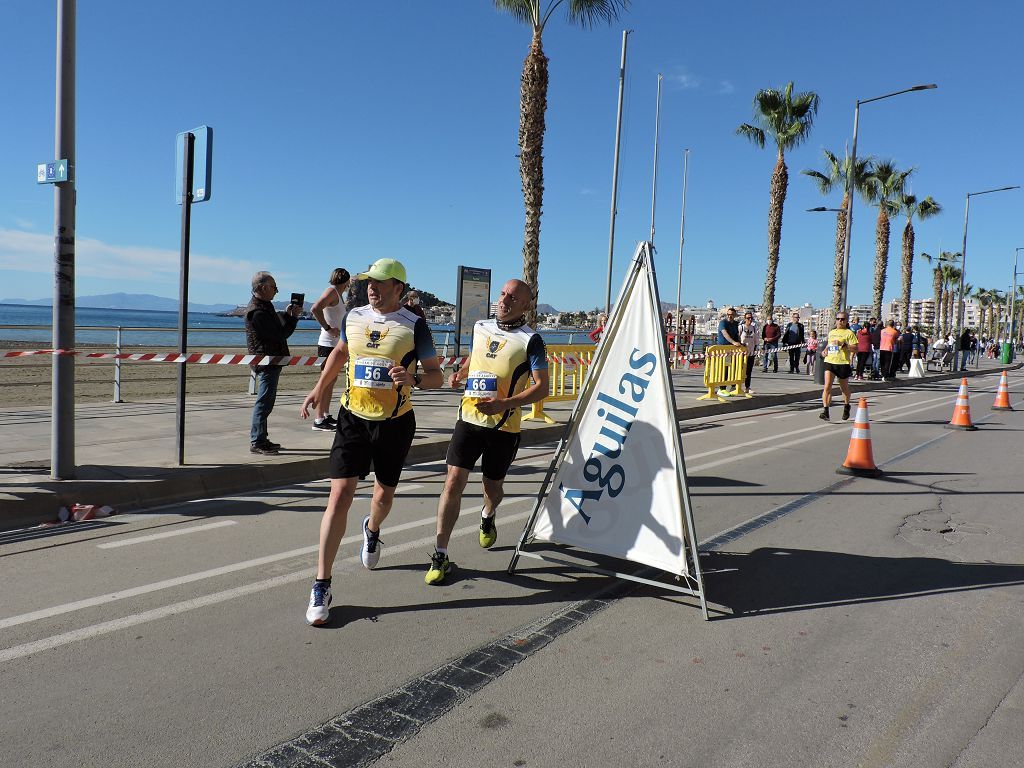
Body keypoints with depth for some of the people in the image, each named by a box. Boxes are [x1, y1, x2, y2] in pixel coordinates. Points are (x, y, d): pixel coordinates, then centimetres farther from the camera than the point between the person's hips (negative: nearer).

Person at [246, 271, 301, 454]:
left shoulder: (263, 307, 16)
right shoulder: (257, 312, -18)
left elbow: (275, 326, 19)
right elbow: (280, 334, -19)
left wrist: (287, 314, 7)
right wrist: (293, 317, -8)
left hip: (270, 362, 11)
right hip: (266, 362, -11)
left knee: (266, 401, 15)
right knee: (264, 402, -6)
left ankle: (260, 439, 23)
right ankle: (257, 442, 0)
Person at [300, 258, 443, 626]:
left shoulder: (414, 325, -8)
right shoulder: (353, 317, 4)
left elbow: (436, 375, -7)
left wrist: (413, 378, -28)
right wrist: (319, 388, 20)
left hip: (395, 423, -1)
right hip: (353, 418, 2)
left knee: (384, 493, 13)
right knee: (340, 495, -9)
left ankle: (372, 530, 52)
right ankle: (321, 586, -4)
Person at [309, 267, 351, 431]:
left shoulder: (337, 294, 16)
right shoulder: (332, 291, -11)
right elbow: (315, 309, -27)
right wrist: (328, 328, -24)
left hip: (336, 343, 10)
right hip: (328, 344, -10)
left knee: (331, 381, 15)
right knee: (326, 381, -9)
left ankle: (326, 416, 23)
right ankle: (319, 420, -7)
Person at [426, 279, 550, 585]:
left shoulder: (530, 340, -7)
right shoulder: (480, 328, 8)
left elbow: (541, 388, -11)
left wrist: (504, 404, -23)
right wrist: (459, 376, 3)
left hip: (503, 425, -3)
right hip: (469, 419, 3)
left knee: (493, 486, 14)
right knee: (454, 482, -8)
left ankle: (487, 517, 51)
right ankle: (440, 555, -1)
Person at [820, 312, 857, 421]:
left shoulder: (849, 333, -2)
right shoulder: (831, 332, 15)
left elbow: (855, 348, -9)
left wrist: (843, 344, -21)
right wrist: (826, 350, 12)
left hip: (843, 363, -3)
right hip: (829, 362, 3)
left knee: (844, 387, 14)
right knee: (827, 386, -13)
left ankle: (846, 406, 38)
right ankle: (825, 410, -17)